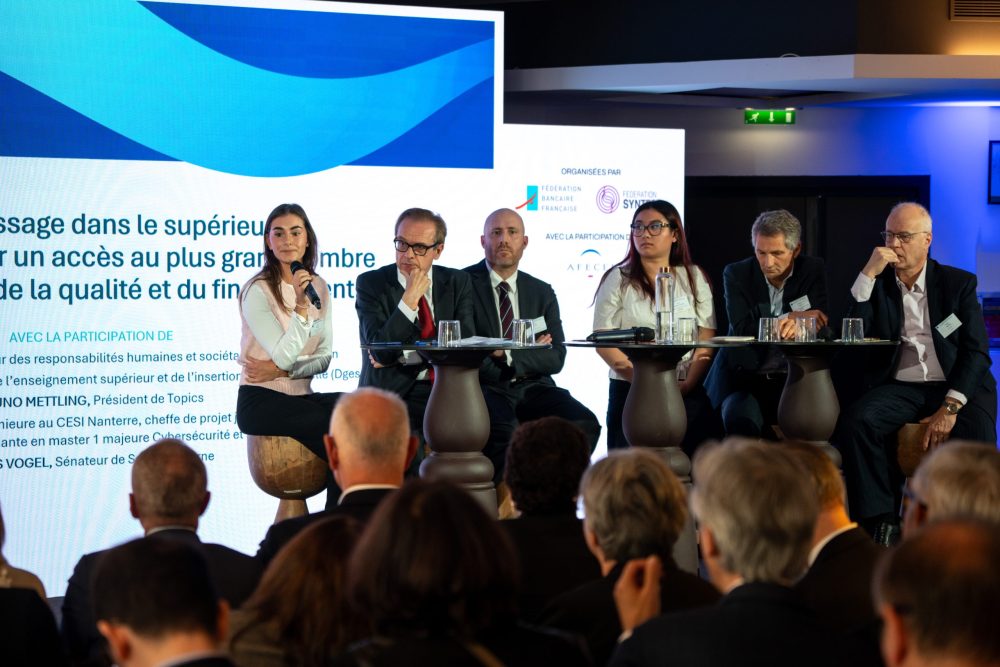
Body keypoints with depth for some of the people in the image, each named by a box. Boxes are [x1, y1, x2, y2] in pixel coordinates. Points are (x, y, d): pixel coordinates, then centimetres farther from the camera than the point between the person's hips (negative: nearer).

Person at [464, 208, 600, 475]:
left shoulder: (542, 292, 18)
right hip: (484, 387, -4)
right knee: (504, 430, -37)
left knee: (584, 424, -23)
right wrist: (530, 351, -7)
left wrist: (509, 355, -11)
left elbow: (556, 358, 7)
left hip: (532, 386, 4)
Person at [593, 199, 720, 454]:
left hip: (687, 392, 2)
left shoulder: (694, 277, 13)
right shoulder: (617, 279, 7)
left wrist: (687, 385, -10)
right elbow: (604, 344, -1)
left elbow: (706, 341, 6)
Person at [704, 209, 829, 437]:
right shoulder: (736, 274, 0)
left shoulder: (813, 271, 3)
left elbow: (822, 327, -9)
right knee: (740, 418, -33)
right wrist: (792, 317, -17)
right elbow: (742, 329, -12)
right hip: (744, 379, -1)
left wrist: (799, 324, -33)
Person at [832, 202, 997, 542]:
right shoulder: (877, 284, 14)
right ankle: (881, 522, -23)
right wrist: (868, 274, -7)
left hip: (956, 387, -2)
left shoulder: (959, 283, 8)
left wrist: (950, 406, -15)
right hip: (899, 387, 2)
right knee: (854, 422, -30)